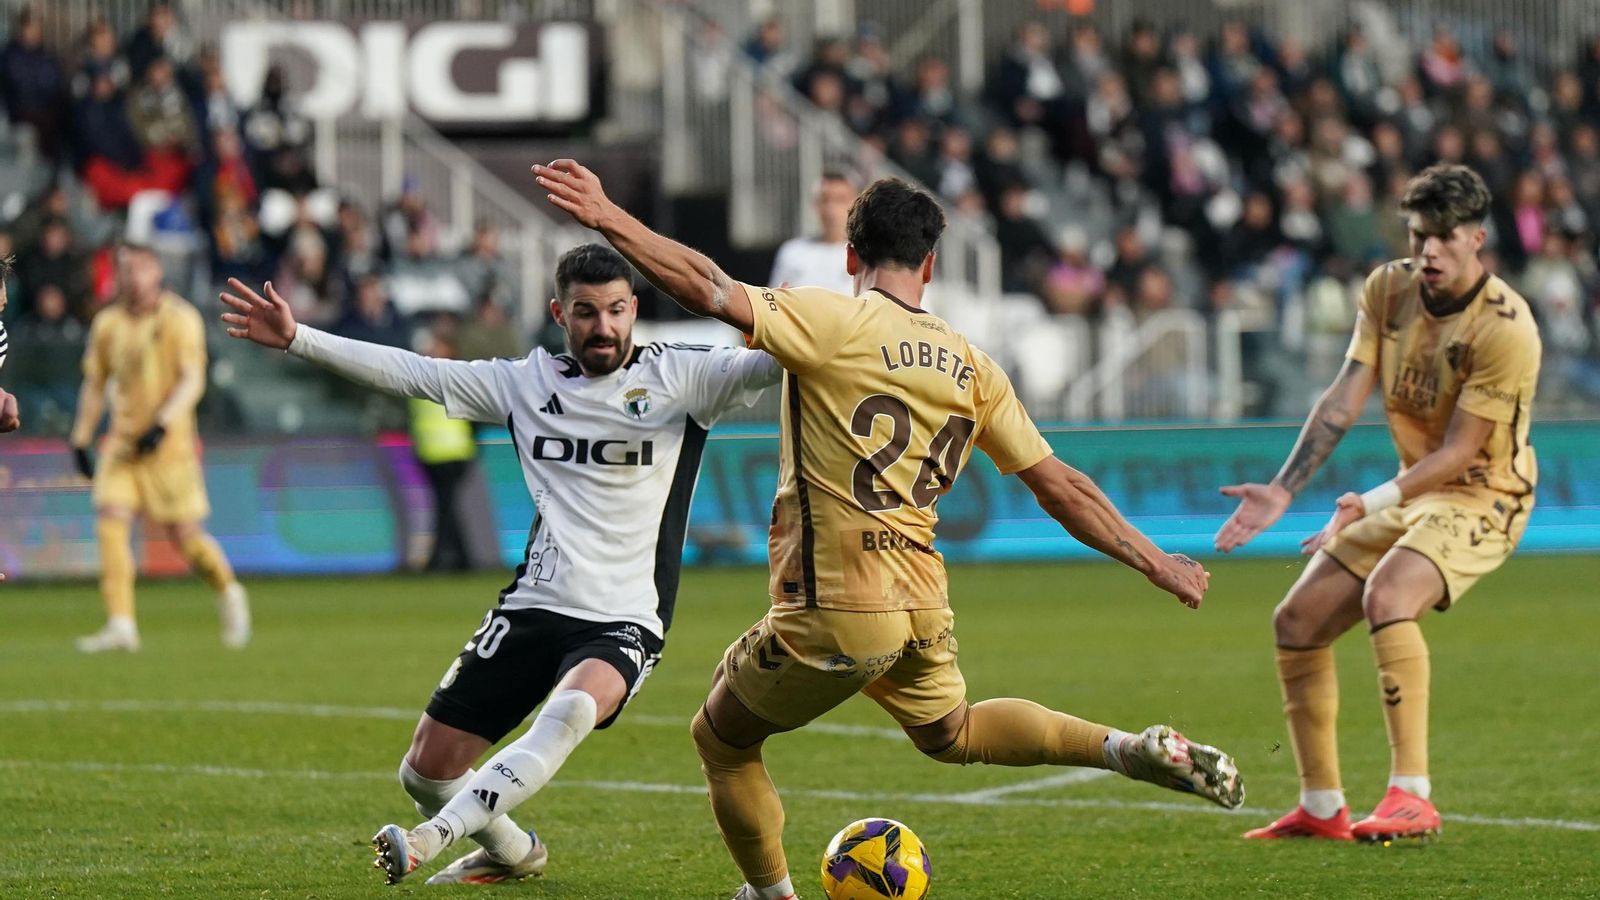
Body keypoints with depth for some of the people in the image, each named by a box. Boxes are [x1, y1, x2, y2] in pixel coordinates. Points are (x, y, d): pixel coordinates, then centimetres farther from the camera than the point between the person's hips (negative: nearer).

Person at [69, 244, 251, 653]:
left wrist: (162, 423, -24)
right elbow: (94, 384, 17)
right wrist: (81, 438, 12)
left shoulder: (180, 319, -5)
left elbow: (192, 381, -11)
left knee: (184, 534, 1)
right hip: (121, 442, 4)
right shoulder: (108, 324, 8)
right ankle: (121, 625, -16)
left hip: (169, 442, -4)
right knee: (110, 520, -14)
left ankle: (228, 592, 31)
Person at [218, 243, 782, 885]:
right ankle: (512, 852, 34)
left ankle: (434, 837, -38)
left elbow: (764, 366, -16)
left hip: (624, 621, -5)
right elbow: (410, 373, 7)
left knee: (570, 711, -38)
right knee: (425, 771, 5)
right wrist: (297, 340, 1)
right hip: (532, 608, 5)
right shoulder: (527, 383, 8)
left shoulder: (678, 376, -2)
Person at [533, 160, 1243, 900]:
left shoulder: (834, 324, -10)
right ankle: (1131, 750, 17)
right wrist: (1154, 563, 18)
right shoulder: (970, 366, 8)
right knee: (951, 733, 33)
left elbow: (713, 291, -21)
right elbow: (1060, 486, 9)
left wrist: (608, 219, -19)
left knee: (720, 740, 17)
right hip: (924, 609, 6)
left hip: (831, 614, -6)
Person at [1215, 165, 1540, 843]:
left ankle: (1411, 796, -34)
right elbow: (1344, 400, -4)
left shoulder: (1505, 328, -23)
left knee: (1387, 595, -34)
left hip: (1482, 499, -8)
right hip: (1412, 493, 8)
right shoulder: (1386, 289, -3)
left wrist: (1372, 503, -32)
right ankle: (1321, 808, 16)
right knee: (1298, 621, 4)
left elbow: (1459, 452, -23)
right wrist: (1282, 491, -14)